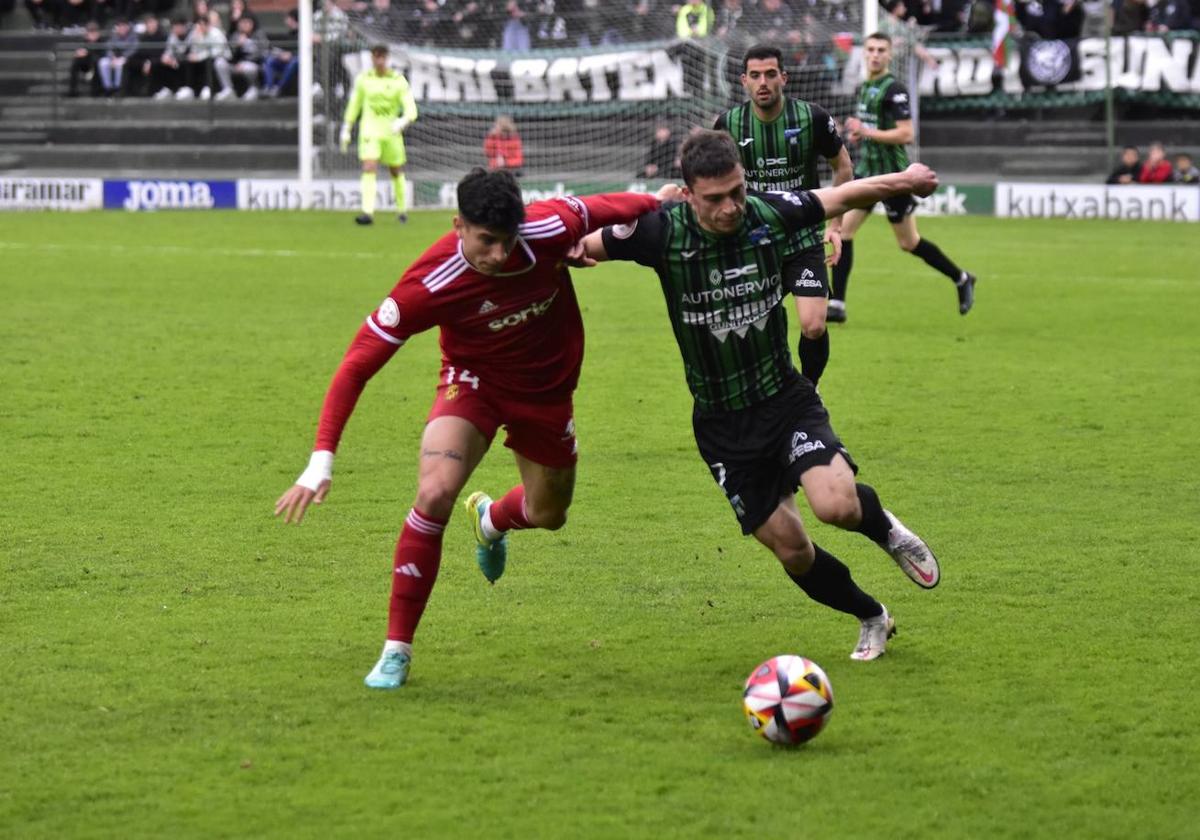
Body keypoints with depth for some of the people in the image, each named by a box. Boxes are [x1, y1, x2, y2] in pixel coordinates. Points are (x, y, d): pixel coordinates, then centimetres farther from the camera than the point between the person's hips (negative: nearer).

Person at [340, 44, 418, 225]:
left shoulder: (398, 80, -3)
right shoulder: (363, 79, 3)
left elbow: (410, 108, -9)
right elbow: (354, 104, 15)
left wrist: (403, 121, -30)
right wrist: (346, 129, 14)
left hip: (391, 131, 0)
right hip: (369, 131, 0)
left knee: (396, 171, 12)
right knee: (369, 169, -17)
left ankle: (402, 209, 31)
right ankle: (368, 212, -25)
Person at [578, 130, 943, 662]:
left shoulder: (769, 214, -11)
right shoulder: (663, 233, -17)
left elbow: (841, 197, 8)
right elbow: (582, 245, -8)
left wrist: (904, 181, 21)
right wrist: (574, 249, -29)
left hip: (787, 399, 0)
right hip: (722, 424, 0)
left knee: (836, 505, -26)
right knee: (791, 550, 3)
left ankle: (883, 527, 11)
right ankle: (872, 618, 30)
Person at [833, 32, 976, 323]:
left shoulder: (894, 89, -14)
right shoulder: (864, 88, 12)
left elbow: (905, 134, -21)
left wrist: (867, 133, -23)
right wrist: (856, 134, 6)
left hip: (891, 174, -8)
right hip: (865, 171, 8)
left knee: (908, 243, 3)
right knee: (843, 230, -3)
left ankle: (962, 280, 22)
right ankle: (837, 304, -1)